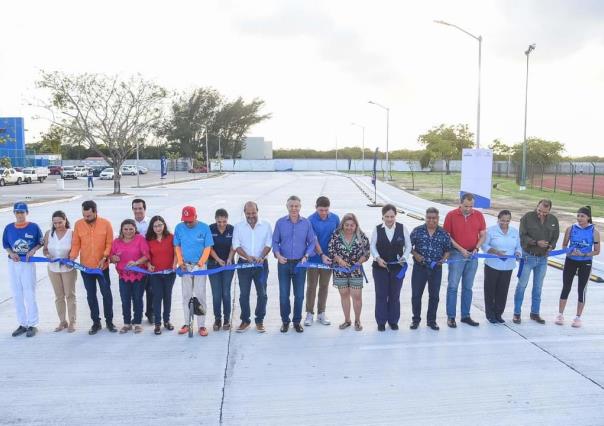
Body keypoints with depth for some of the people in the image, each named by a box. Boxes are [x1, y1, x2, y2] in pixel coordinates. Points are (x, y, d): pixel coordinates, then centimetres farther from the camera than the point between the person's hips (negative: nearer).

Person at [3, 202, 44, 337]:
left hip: (28, 263, -4)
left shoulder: (34, 227, -6)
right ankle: (22, 324, 21)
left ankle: (32, 325, 9)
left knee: (29, 295, -1)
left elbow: (41, 242, 3)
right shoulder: (9, 228, 2)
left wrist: (33, 250, -14)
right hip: (13, 264, 4)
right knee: (17, 295, 10)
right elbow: (5, 245, 10)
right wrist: (11, 253, -8)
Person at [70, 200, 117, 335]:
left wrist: (104, 258, -17)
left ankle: (109, 321, 21)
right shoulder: (78, 224, -4)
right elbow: (76, 244, -1)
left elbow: (109, 243, -6)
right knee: (91, 295, 11)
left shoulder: (106, 224, -8)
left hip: (102, 266, -2)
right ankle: (96, 322, 24)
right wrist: (72, 257, -15)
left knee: (106, 293, 6)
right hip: (86, 267, 2)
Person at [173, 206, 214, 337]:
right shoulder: (179, 228, -2)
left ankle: (201, 325, 5)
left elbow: (207, 248, -6)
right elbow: (177, 246, 6)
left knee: (200, 295, -2)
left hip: (199, 265, -2)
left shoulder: (204, 228, -8)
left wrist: (200, 263, -15)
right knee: (186, 295, 9)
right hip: (185, 266, 2)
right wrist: (180, 262, -4)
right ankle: (187, 323, 19)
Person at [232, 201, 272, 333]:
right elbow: (236, 245, -2)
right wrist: (247, 256, -18)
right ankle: (245, 320, 17)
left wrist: (261, 257, -18)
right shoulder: (238, 227, 3)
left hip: (261, 264, 0)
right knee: (244, 294, 5)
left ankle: (259, 321, 14)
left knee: (262, 293, 2)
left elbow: (268, 244, -1)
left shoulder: (266, 225, 2)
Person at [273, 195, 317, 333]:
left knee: (299, 295, 7)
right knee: (284, 295, 5)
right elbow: (275, 241, 3)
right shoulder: (280, 223, 0)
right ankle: (285, 321, 21)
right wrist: (277, 254, -13)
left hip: (300, 264, 0)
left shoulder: (306, 223, 1)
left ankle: (297, 321, 23)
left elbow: (312, 242, 5)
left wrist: (306, 256, -9)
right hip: (284, 263, 0)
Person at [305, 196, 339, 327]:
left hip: (328, 258, 3)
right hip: (314, 258, -3)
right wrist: (322, 255, -24)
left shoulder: (335, 218, -1)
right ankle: (310, 313, 17)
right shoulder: (311, 220, -13)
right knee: (311, 286, 5)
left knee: (324, 286, 11)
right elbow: (314, 240, -16)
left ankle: (321, 313, 22)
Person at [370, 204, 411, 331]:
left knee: (395, 295, 9)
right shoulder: (377, 229, -3)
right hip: (380, 267, -1)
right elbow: (372, 246, 0)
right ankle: (381, 322, 17)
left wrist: (404, 257, -11)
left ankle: (393, 321, 24)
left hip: (397, 267, 1)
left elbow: (408, 246, 4)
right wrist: (378, 258, -15)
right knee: (381, 295, 5)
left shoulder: (402, 228, -1)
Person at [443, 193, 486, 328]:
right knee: (453, 286, -1)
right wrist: (460, 249, -12)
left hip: (472, 255, 3)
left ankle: (465, 315, 20)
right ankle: (450, 317, 6)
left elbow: (483, 235, 7)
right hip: (456, 254, -3)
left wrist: (476, 248, -9)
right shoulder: (451, 215, -6)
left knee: (468, 287, 10)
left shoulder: (478, 215, 2)